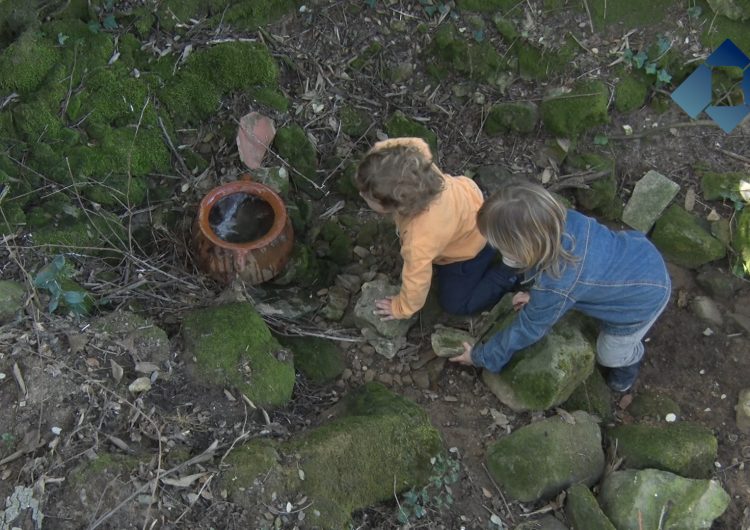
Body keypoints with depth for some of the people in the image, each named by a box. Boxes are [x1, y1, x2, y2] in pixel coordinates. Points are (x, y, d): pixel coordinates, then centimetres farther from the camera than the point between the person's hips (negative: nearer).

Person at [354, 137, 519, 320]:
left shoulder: (419, 240, -49)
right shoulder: (414, 166, -36)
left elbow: (416, 282, -29)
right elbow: (416, 144, -10)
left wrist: (402, 308, -8)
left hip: (474, 244, -6)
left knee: (455, 303, 9)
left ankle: (509, 272, 16)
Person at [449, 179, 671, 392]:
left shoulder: (556, 286, -39)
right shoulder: (566, 220, -23)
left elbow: (527, 329, -21)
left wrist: (480, 357, -8)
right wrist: (537, 297, 8)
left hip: (644, 299, -6)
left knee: (609, 354, 19)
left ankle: (631, 357, 51)